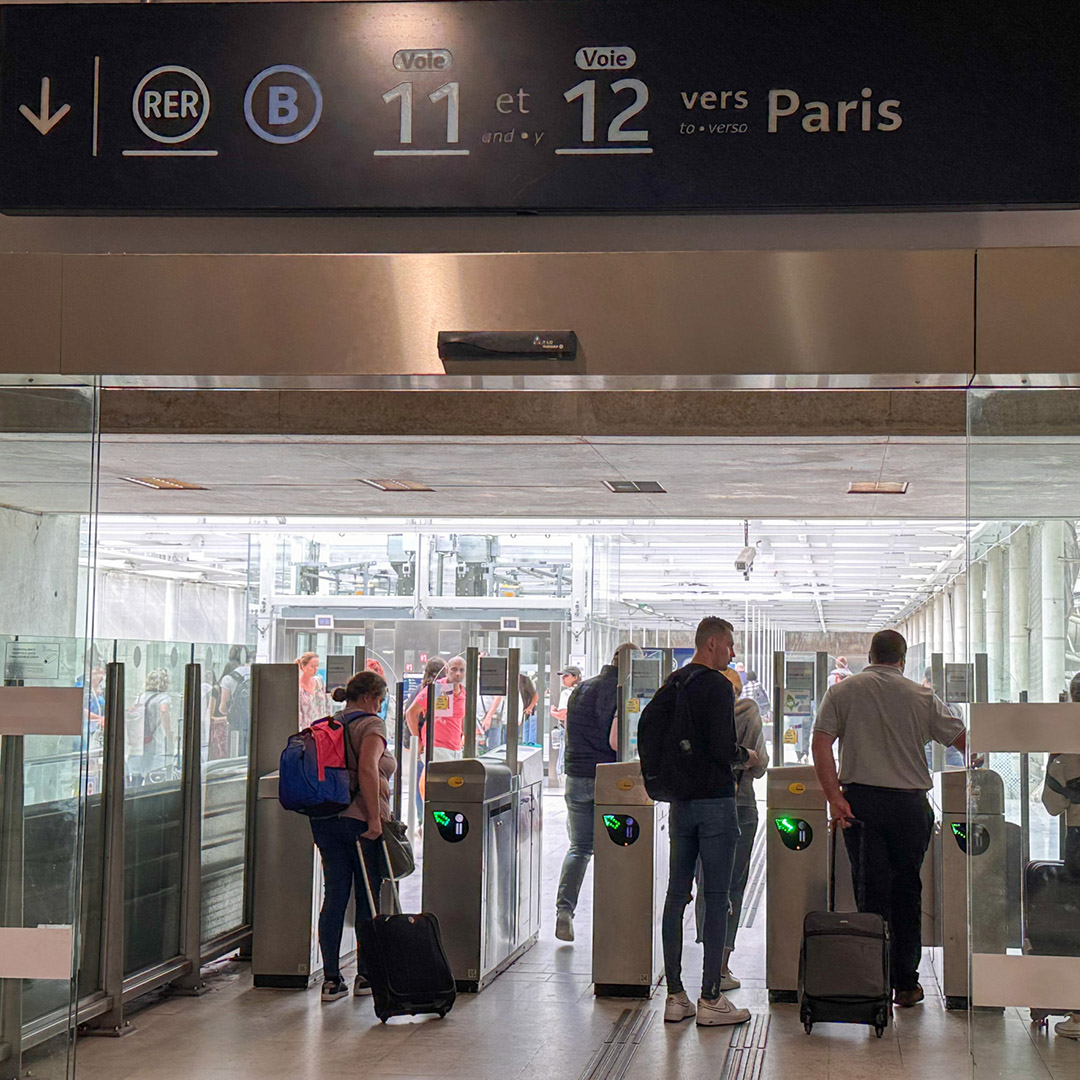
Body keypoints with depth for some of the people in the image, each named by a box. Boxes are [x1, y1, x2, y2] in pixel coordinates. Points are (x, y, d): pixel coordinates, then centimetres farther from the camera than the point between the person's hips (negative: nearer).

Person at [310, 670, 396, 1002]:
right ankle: (366, 975, 13)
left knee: (334, 897, 6)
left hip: (324, 820, 6)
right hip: (359, 820, -6)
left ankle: (331, 978, 3)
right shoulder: (371, 724, -7)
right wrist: (374, 818, -21)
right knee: (368, 897, 6)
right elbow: (367, 769, -21)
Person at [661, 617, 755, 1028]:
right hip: (714, 801, -7)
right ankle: (711, 999, -3)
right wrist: (746, 757, 1)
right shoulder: (717, 686, -12)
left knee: (676, 894, 8)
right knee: (717, 898, -3)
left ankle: (675, 996, 11)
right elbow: (723, 749, -19)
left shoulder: (671, 684, 10)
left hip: (679, 801, 7)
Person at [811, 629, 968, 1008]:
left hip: (860, 801, 0)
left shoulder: (842, 692, 4)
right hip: (909, 802, 0)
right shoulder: (922, 698, 3)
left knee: (870, 891, 1)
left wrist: (834, 796, -6)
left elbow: (821, 743, -5)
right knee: (907, 892, 11)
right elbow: (963, 741, 7)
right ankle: (906, 983, 17)